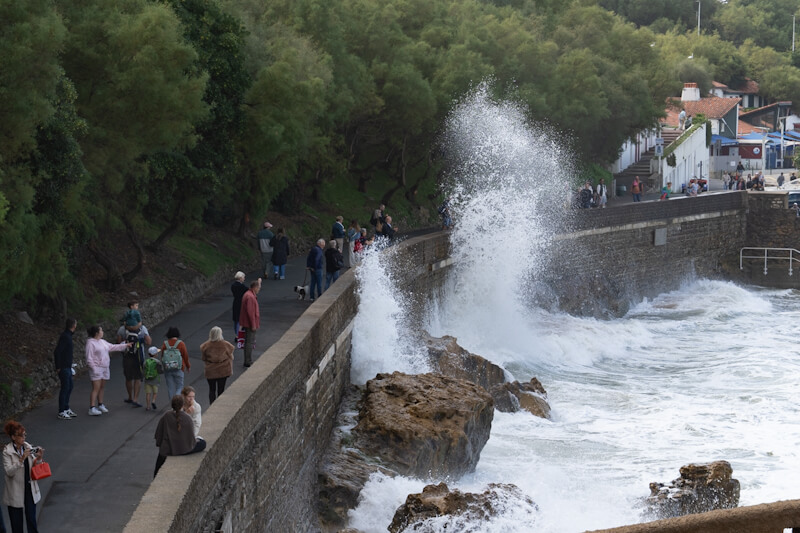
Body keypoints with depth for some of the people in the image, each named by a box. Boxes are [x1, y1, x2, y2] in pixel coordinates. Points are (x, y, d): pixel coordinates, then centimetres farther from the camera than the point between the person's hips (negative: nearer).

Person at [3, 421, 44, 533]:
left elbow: (34, 468, 8)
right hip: (15, 492, -4)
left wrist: (38, 459, -12)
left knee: (31, 519, 8)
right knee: (17, 523, 7)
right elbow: (9, 471, -21)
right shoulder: (7, 451, -12)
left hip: (30, 489, 4)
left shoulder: (28, 447, 1)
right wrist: (22, 459, -29)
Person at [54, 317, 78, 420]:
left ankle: (66, 409, 25)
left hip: (67, 367, 10)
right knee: (65, 388, -5)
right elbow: (57, 351, -25)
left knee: (69, 387, 16)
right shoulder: (65, 336, -19)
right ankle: (61, 412, 0)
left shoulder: (67, 335, 11)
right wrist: (58, 367, -20)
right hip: (64, 367, -10)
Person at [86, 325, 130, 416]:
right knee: (96, 388, -12)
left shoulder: (102, 342, 14)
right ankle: (92, 408, -13)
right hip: (96, 368, -8)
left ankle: (100, 405, 26)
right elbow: (89, 358, -15)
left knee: (102, 387, 13)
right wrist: (94, 369, -20)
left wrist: (125, 345, 28)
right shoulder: (91, 343, -12)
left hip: (105, 368, 8)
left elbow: (113, 347, 26)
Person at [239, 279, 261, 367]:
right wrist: (253, 325, -23)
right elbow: (250, 312, -25)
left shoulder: (248, 294, 10)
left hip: (247, 323, 11)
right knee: (250, 342, -5)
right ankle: (248, 362, -1)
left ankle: (248, 361, 23)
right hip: (250, 323, -11)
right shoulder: (250, 297, -23)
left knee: (248, 342, 16)